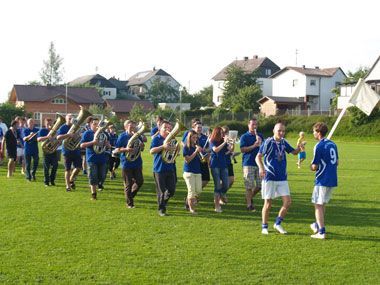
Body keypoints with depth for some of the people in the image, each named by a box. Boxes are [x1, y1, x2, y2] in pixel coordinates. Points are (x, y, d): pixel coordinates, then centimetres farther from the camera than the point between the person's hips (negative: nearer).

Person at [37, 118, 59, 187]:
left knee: (55, 165, -2)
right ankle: (46, 182, 9)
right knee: (46, 167, 0)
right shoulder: (42, 130, 1)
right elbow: (38, 139, -14)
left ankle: (52, 180, 14)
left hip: (54, 150, 3)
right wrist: (46, 137, -29)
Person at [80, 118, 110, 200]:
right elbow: (82, 145, -9)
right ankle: (93, 194, 3)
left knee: (102, 177, 6)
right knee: (93, 177, -5)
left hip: (102, 158, 4)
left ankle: (92, 186, 32)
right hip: (92, 159, -4)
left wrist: (106, 143, -10)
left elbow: (109, 146, 15)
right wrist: (92, 142, -19)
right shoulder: (87, 133, 1)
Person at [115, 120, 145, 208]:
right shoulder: (123, 137, -6)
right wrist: (125, 149, -23)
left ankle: (131, 195, 28)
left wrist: (141, 146, -8)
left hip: (137, 163, 4)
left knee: (140, 181, 3)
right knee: (128, 184, 2)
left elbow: (142, 149, 15)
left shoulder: (137, 136, 6)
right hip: (127, 164, -4)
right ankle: (129, 203, 13)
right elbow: (116, 150, -7)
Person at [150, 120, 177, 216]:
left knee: (171, 190, 4)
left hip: (170, 168, 5)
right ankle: (161, 209, 12)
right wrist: (163, 147, -27)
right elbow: (151, 151, -17)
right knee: (161, 191, -1)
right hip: (159, 169, -5)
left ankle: (164, 202, 30)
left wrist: (174, 148, -7)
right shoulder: (156, 139, -3)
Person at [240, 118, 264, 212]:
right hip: (248, 164, -5)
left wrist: (260, 143, -8)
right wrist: (254, 146, -16)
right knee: (249, 186, -4)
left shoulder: (260, 136, 14)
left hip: (258, 163, 5)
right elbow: (242, 149, -9)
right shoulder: (244, 136, 1)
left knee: (260, 185, 5)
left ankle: (250, 197, 27)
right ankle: (249, 205, 2)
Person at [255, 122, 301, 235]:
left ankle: (278, 223, 16)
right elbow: (258, 157, -10)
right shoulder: (268, 142, -9)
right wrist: (261, 167, -29)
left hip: (282, 178, 5)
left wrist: (300, 147, -4)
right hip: (269, 177, -5)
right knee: (268, 203, 2)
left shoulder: (283, 142, 7)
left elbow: (294, 152, 18)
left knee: (287, 201, -1)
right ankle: (264, 227, 17)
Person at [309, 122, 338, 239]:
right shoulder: (332, 144, 9)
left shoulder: (319, 146, -15)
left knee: (318, 205, 0)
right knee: (322, 204, 21)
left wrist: (312, 166, 8)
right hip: (332, 180, 8)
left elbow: (314, 167, -13)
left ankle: (321, 232, -3)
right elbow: (337, 162, 17)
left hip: (322, 180, -8)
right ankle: (317, 225, 34)